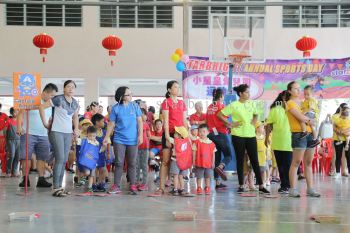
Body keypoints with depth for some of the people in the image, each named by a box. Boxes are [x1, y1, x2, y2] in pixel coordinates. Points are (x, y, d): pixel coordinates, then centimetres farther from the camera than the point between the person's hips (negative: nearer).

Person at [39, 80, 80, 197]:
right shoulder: (58, 99, -10)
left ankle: (60, 186, 15)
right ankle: (56, 188, -8)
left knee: (64, 161, 7)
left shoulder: (75, 103, 10)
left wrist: (76, 128, 12)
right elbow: (42, 107, -12)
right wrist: (45, 123, -10)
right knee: (60, 159, -12)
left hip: (68, 133, 7)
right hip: (57, 132, -7)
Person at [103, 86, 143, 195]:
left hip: (133, 140, 1)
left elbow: (140, 121, 4)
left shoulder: (135, 106, 2)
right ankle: (116, 186, 7)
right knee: (119, 163, 1)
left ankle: (133, 186, 11)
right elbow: (111, 124, 4)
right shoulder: (116, 108, -1)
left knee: (132, 163, 5)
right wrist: (107, 137, 1)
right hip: (119, 139, -1)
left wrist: (140, 135, -4)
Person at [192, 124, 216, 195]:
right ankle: (199, 188, 14)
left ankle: (207, 188, 16)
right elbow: (194, 153, -2)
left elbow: (213, 154, 7)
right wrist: (194, 162, -5)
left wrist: (213, 163, 4)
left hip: (208, 164, 2)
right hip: (199, 163, -2)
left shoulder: (211, 143, 2)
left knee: (208, 176, 7)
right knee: (199, 177, 5)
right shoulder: (197, 142, -4)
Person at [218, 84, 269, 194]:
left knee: (255, 160, 4)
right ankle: (241, 186, 12)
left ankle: (261, 186, 8)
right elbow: (220, 114, -4)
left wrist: (254, 122, 8)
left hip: (251, 135, 3)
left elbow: (256, 114, 27)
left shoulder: (251, 104, 9)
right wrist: (230, 124, -7)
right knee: (240, 160, 4)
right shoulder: (233, 105, -5)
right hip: (238, 135, -3)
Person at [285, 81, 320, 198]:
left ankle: (310, 188, 10)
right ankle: (293, 189, -7)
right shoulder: (290, 103, -3)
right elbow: (301, 117, -13)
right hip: (299, 134, -8)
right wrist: (310, 120, 3)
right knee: (296, 162, -9)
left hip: (309, 134, 8)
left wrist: (307, 119, -2)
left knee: (308, 163, 7)